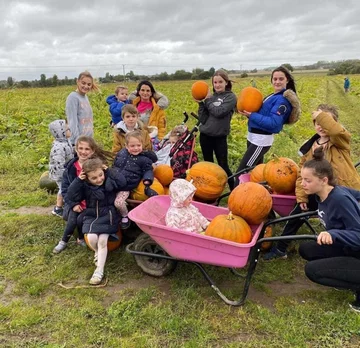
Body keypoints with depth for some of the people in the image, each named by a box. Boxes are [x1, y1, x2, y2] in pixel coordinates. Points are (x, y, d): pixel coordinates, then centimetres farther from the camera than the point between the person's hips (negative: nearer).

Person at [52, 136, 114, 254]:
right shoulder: (70, 167, -1)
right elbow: (65, 188, 1)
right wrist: (73, 204, -10)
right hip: (75, 202, 2)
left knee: (80, 219, -22)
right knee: (72, 218, -21)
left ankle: (64, 241, 7)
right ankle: (81, 238, 8)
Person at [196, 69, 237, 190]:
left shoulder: (231, 97, -4)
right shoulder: (210, 97, 6)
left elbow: (219, 112, -20)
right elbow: (203, 119, 0)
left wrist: (207, 100, -8)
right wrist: (201, 103, -10)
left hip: (220, 137, -4)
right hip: (205, 136, 4)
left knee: (223, 166, 0)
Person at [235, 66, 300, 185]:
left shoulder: (282, 99, -15)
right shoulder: (274, 96, 15)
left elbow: (273, 123, -23)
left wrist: (251, 115, -21)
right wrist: (249, 111, -1)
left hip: (261, 140, -10)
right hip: (255, 138, 10)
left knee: (241, 172, -11)